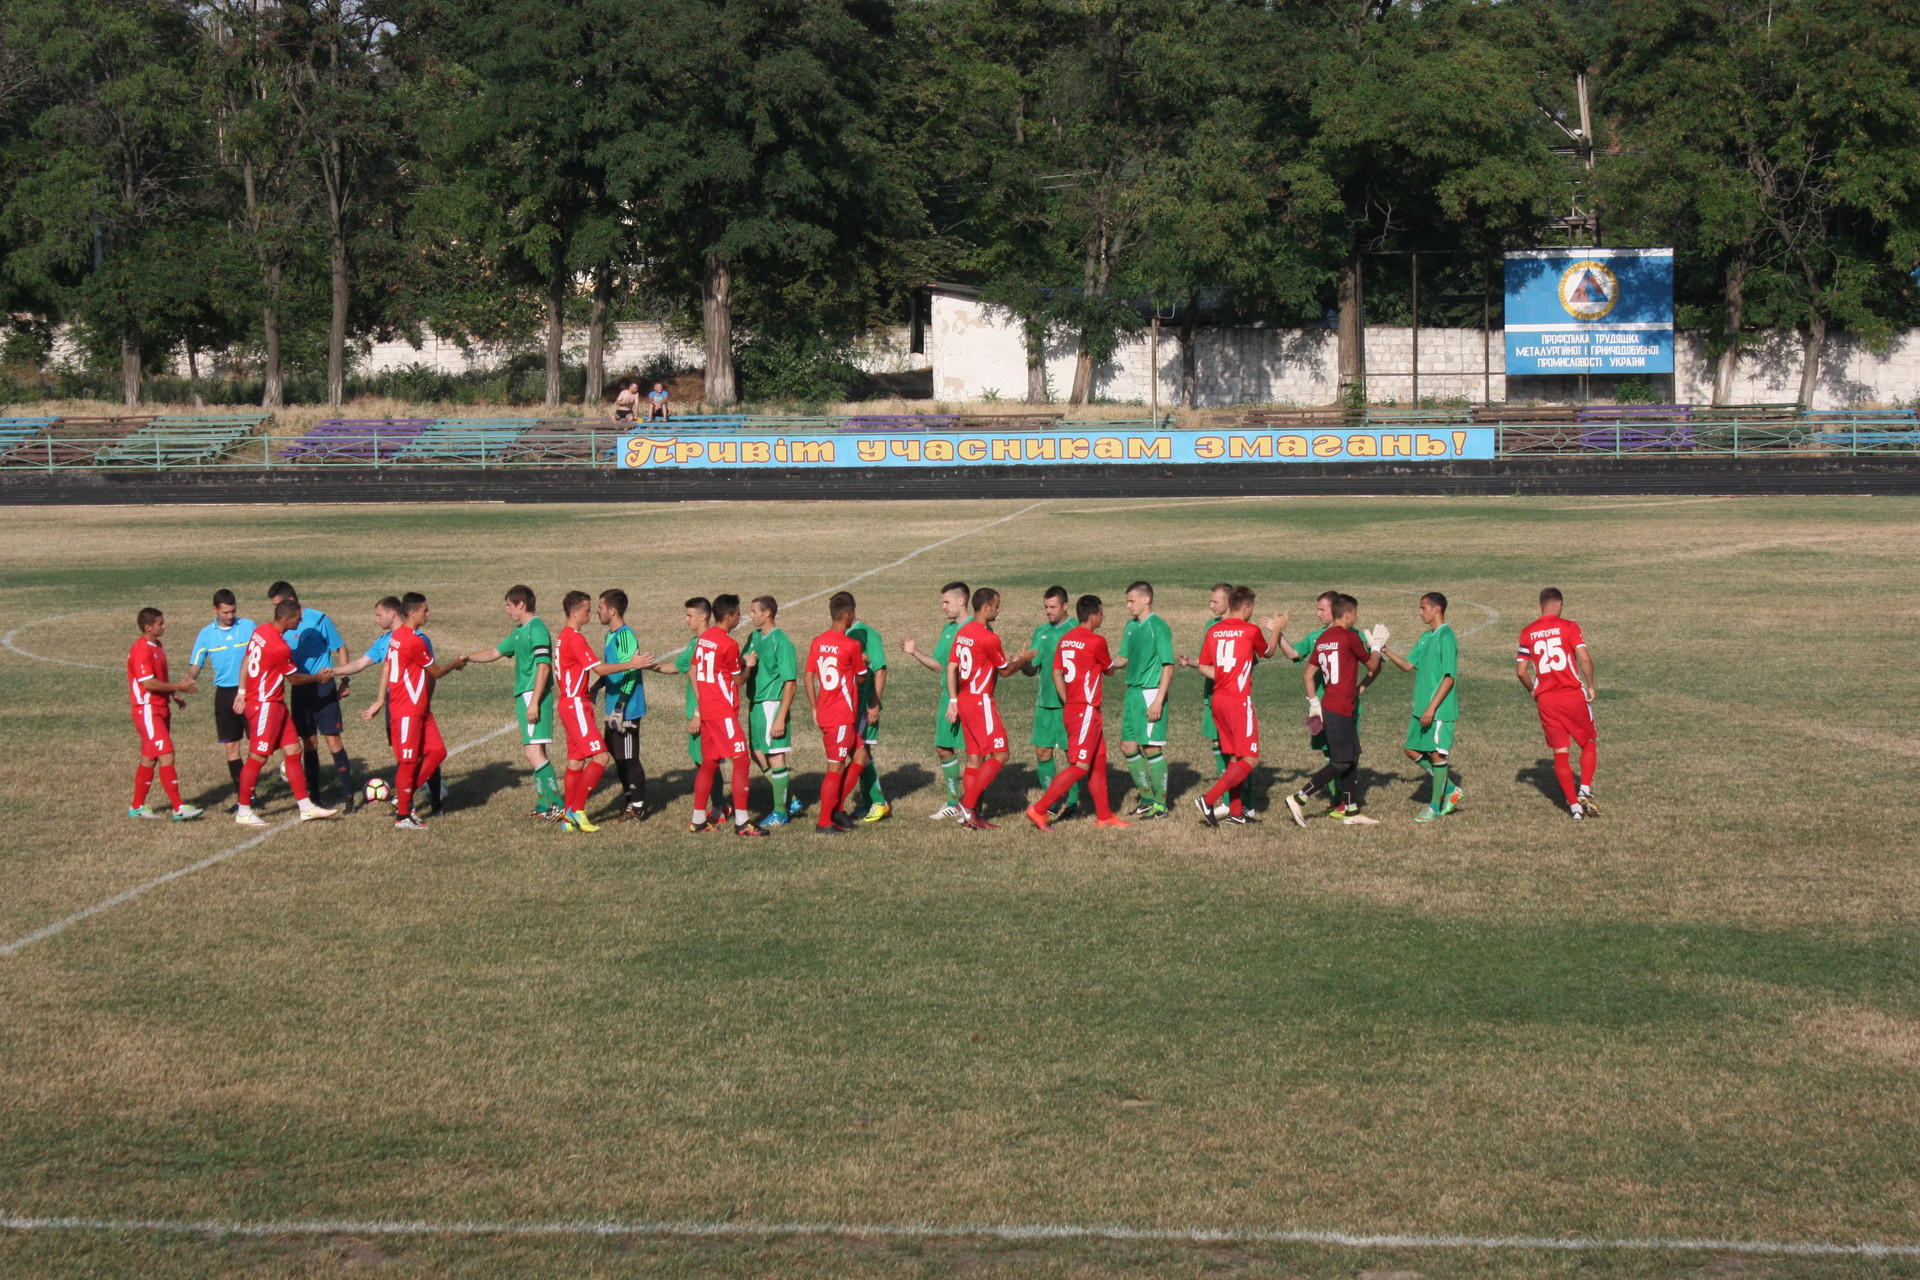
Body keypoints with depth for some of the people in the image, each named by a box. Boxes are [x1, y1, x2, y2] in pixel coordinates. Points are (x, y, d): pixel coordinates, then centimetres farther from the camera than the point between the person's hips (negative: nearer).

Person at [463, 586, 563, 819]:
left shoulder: (536, 629, -12)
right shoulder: (519, 631, 18)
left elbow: (543, 667, -19)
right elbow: (495, 653, 30)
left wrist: (534, 702, -22)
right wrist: (467, 658, 19)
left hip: (534, 695, -10)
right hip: (523, 695, 10)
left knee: (533, 751, -15)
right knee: (535, 752, 11)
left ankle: (557, 805, -16)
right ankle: (544, 806, 16)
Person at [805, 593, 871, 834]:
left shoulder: (817, 642, 4)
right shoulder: (852, 645, -15)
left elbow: (809, 677, 6)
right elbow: (861, 678, -2)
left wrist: (814, 709, 13)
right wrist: (864, 663, 18)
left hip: (824, 713, 7)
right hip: (842, 717, -7)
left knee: (859, 755, 18)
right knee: (836, 768, -1)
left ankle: (835, 808, 18)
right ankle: (824, 822, 3)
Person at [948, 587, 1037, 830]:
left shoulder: (963, 633, 9)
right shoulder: (989, 638, -16)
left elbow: (951, 667, 11)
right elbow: (1005, 668, -4)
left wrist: (953, 700, 14)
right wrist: (1023, 660, 14)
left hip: (965, 700, 9)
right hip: (981, 701, -9)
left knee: (975, 757, 10)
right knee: (999, 755, -4)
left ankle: (971, 816, 8)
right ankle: (968, 803, -11)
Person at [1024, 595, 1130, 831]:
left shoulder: (1065, 640, 9)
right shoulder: (1096, 641, -13)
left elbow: (1057, 673, 10)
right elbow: (1109, 668, 3)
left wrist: (1068, 702, 15)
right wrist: (1123, 662, 25)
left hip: (1072, 708, 9)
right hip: (1086, 711, -9)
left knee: (1098, 763, 14)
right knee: (1079, 766, -7)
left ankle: (1104, 815, 19)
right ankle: (1039, 810, -11)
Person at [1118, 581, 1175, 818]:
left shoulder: (1159, 627, -12)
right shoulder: (1131, 626, 12)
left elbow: (1168, 666, -15)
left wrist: (1158, 700, -20)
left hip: (1151, 694, -8)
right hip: (1132, 692, 8)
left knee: (1152, 748, -4)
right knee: (1128, 747, 10)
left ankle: (1160, 804, 5)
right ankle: (1147, 798, 22)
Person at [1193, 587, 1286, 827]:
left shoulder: (1213, 631, 6)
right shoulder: (1251, 631, -9)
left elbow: (1203, 667, 10)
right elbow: (1268, 652, 11)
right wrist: (1276, 629, 25)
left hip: (1218, 699, 7)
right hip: (1240, 700, -7)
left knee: (1235, 758, 16)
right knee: (1250, 760, -4)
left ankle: (1236, 812, 16)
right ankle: (1208, 799, -17)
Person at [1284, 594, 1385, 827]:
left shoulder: (1322, 639, 10)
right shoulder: (1350, 637, -12)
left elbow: (1308, 674, 13)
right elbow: (1372, 666, -1)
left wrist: (1314, 703, 17)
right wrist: (1377, 645, 16)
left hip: (1328, 705, 9)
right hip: (1341, 709, -9)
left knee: (1351, 759, 15)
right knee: (1341, 762, -6)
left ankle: (1352, 811, 18)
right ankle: (1298, 799, -12)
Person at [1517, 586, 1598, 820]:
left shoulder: (1527, 632, 5)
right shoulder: (1569, 626, -4)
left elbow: (1521, 670, 4)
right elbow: (1585, 658, -14)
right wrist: (1590, 686, -1)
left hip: (1545, 699, 3)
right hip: (1573, 695, -3)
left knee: (1560, 752, 8)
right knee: (1589, 742, 15)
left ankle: (1574, 804, 6)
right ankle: (1585, 791, 0)